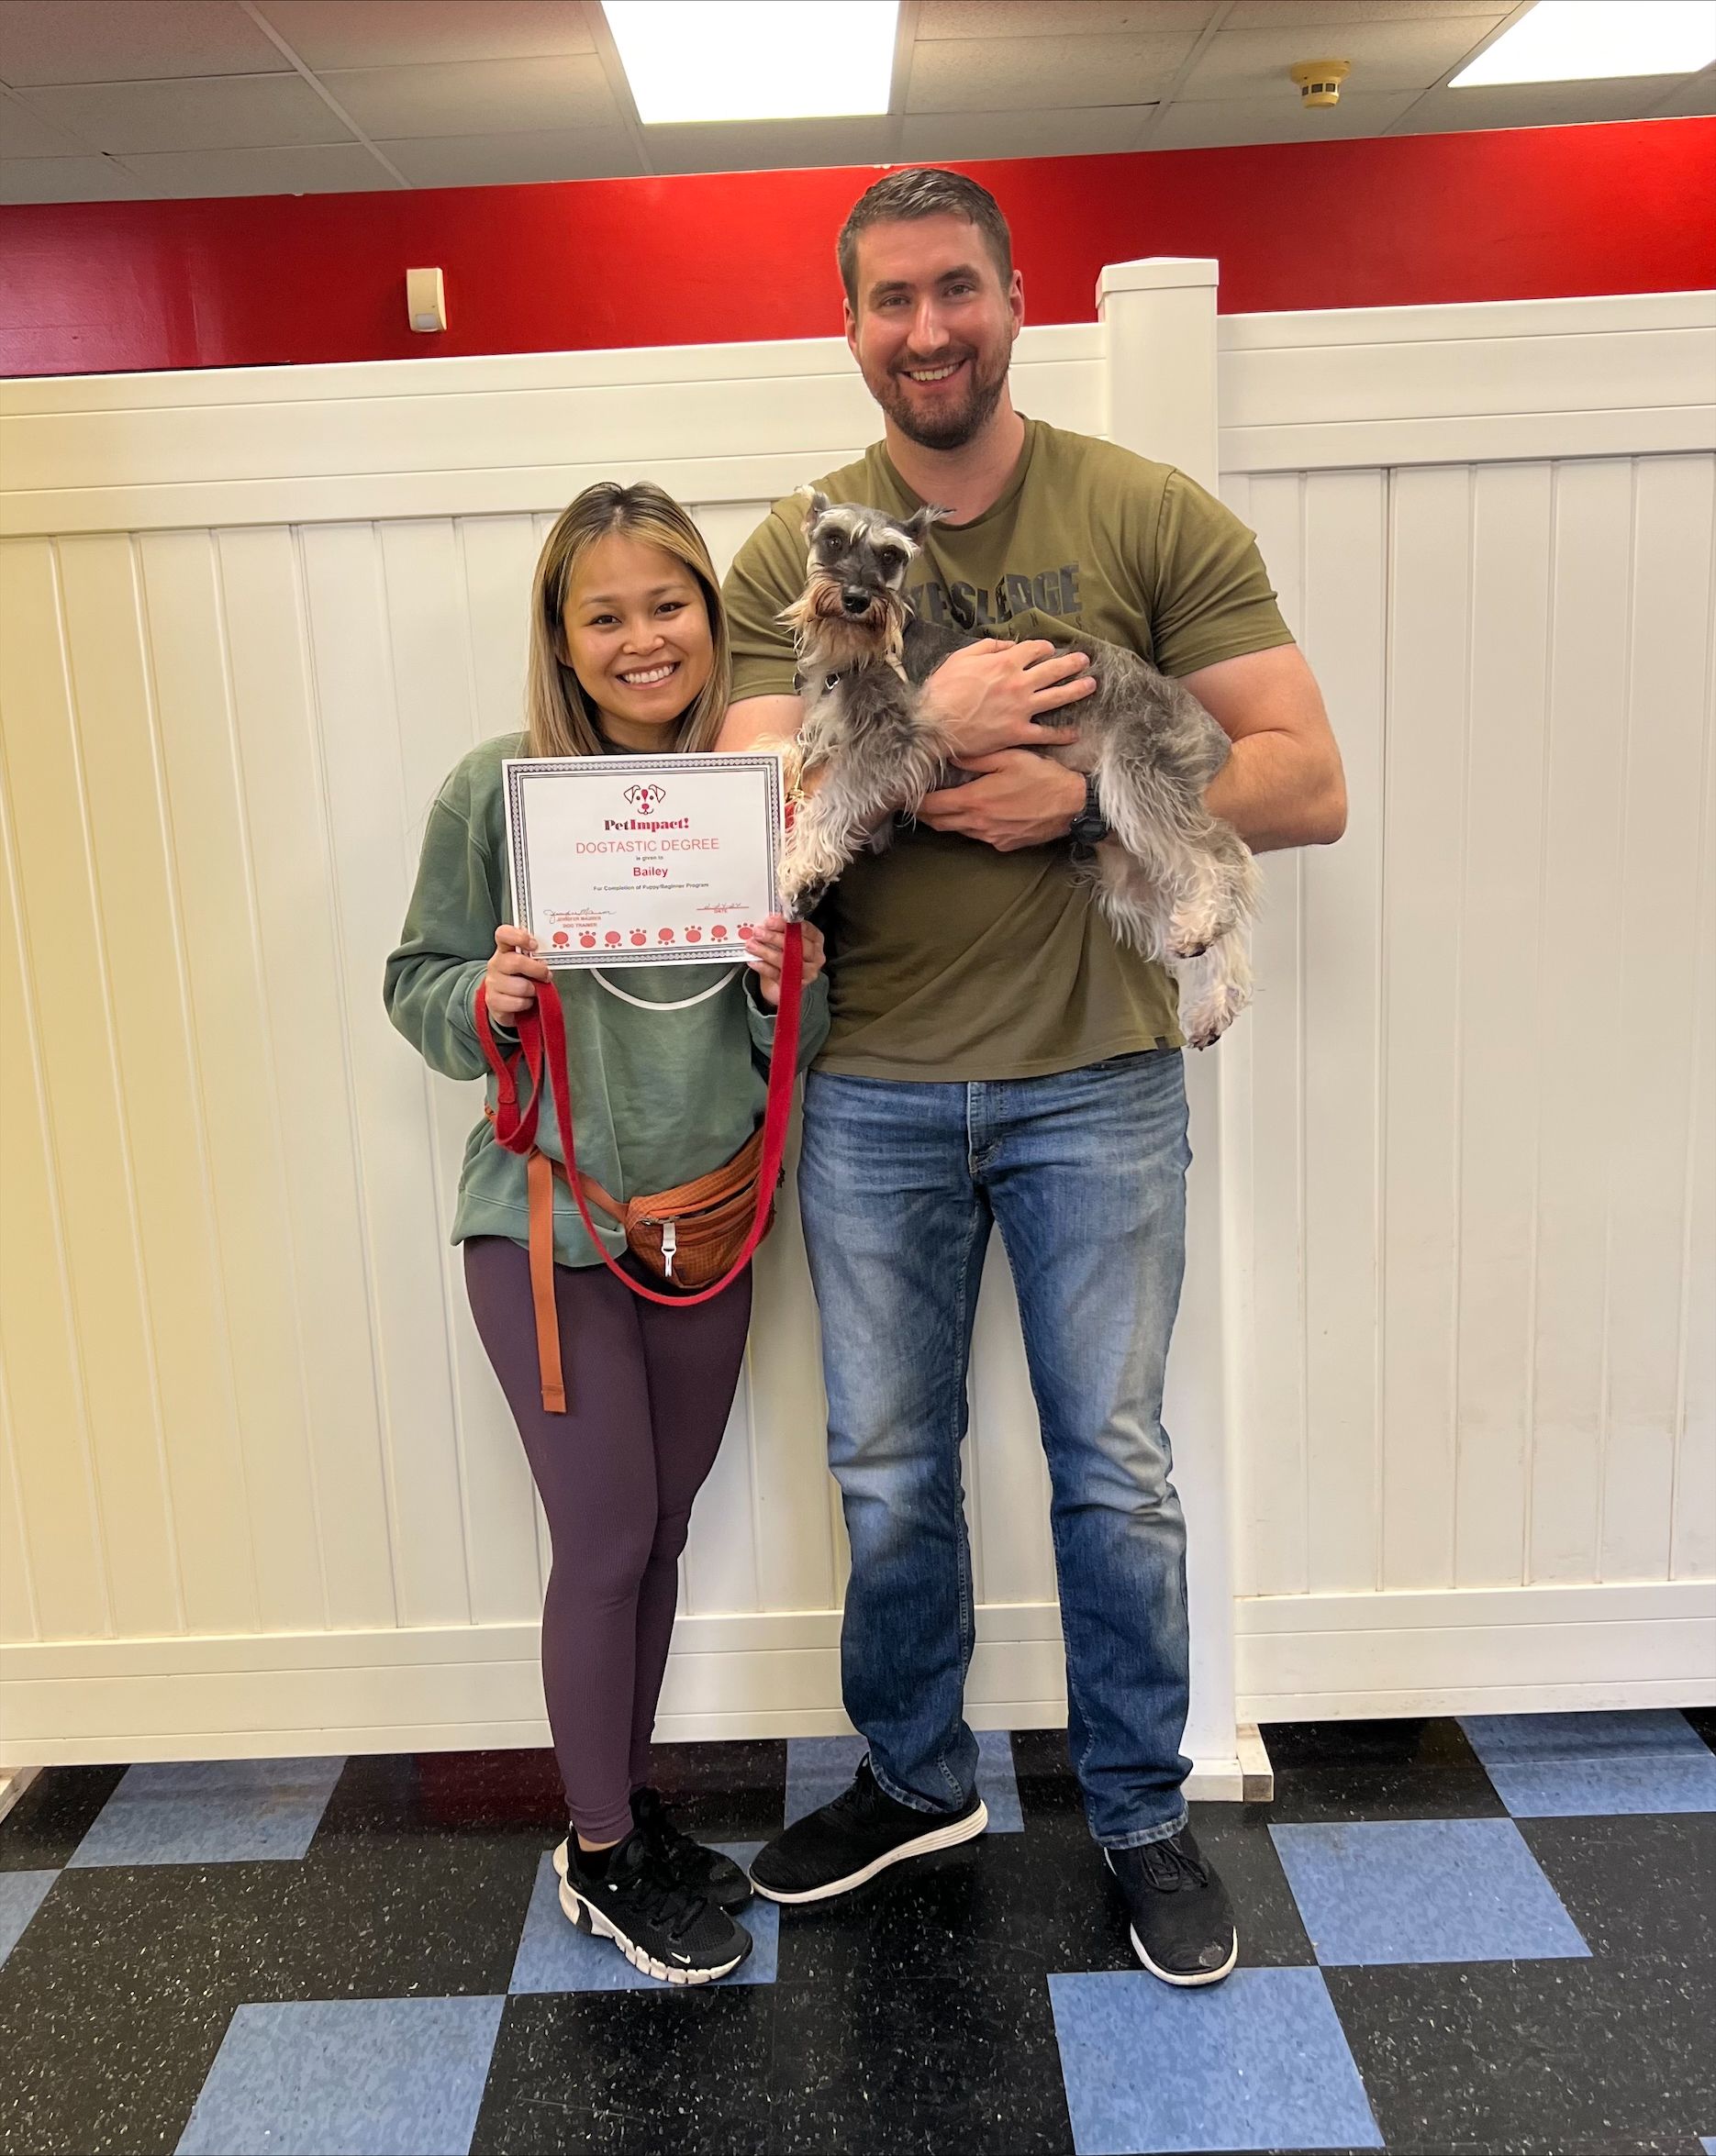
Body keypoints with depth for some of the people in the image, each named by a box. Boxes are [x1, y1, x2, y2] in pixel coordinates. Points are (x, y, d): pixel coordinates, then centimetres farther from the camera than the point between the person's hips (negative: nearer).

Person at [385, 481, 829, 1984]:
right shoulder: (497, 788, -10)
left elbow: (798, 1043, 5)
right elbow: (418, 987, -2)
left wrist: (789, 987, -16)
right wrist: (483, 1001, -22)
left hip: (707, 1217, 4)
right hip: (546, 1222, -3)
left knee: (659, 1534, 16)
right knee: (606, 1543, 3)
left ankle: (630, 1800, 38)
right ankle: (598, 1853, 26)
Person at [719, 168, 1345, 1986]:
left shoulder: (1155, 519, -2)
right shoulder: (791, 556, 1)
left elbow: (1307, 785, -7)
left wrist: (1075, 792, -19)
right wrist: (927, 725, -21)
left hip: (1094, 1080, -1)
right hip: (870, 1089, 2)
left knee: (1115, 1473, 10)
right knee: (888, 1477, 15)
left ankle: (1142, 1817, 33)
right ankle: (914, 1781, 39)